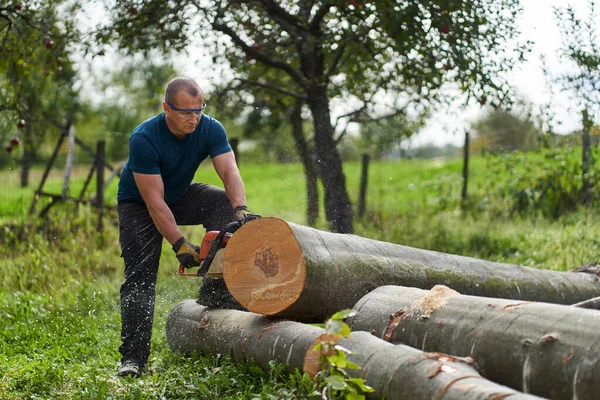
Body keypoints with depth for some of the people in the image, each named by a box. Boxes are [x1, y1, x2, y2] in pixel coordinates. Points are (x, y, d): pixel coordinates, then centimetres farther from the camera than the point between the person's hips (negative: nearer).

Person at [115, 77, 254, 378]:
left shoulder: (211, 130, -19)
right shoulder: (144, 139, -33)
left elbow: (230, 173, -30)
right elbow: (154, 201, -33)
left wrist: (240, 210, -49)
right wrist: (179, 244, -38)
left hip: (181, 196, 4)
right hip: (139, 204, -4)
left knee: (223, 202, -23)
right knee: (140, 276, -16)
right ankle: (133, 357, -16)